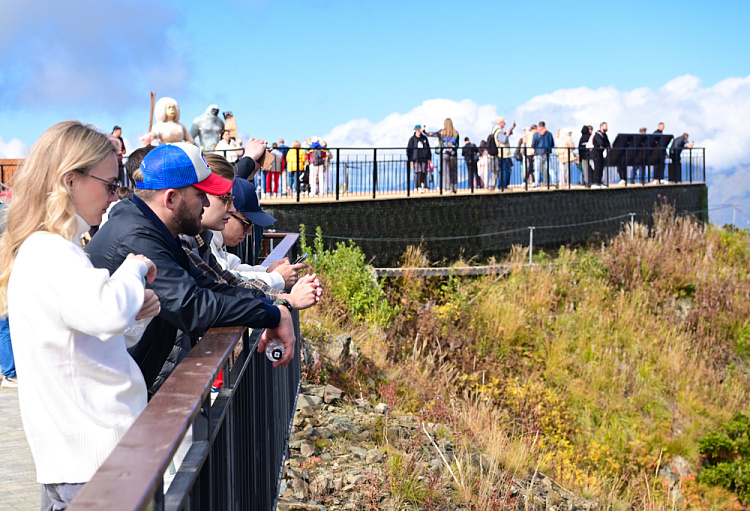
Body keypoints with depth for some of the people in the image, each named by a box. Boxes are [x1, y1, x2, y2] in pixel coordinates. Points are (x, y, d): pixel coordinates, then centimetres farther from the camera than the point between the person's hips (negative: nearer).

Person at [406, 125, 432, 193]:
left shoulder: (424, 138, 13)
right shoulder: (412, 139, 3)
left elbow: (428, 148, 18)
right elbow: (409, 150, 3)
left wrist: (429, 158, 13)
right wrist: (410, 160, -4)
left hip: (424, 159, 3)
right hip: (416, 159, -3)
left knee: (424, 173, 0)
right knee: (418, 172, -12)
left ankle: (423, 186, 14)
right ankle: (418, 187, -10)